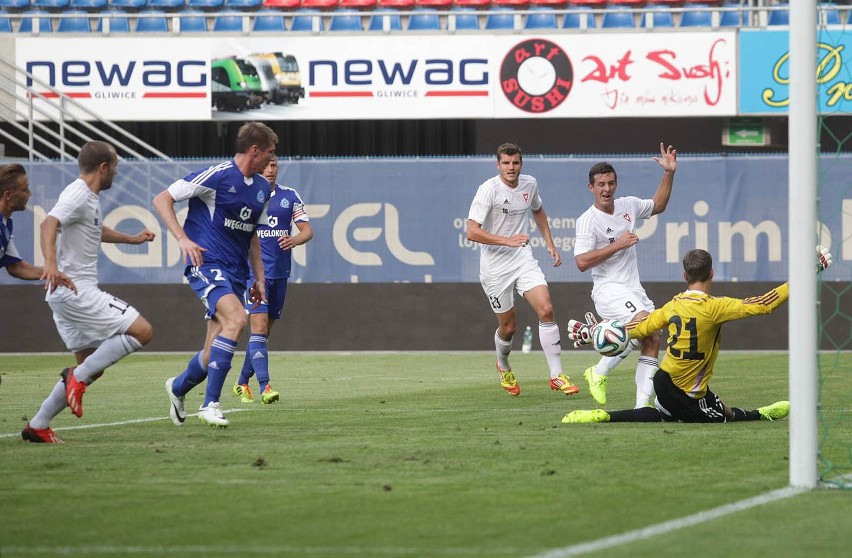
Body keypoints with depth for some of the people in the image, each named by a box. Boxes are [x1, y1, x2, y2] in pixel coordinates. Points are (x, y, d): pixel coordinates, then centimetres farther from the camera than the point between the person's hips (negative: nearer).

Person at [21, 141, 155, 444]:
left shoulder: (89, 197, 18)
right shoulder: (78, 195, -13)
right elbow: (50, 223, -32)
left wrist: (132, 239, 51)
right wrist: (50, 262, -49)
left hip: (69, 293, 10)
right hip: (75, 290, -10)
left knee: (91, 367, 12)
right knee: (142, 331, -13)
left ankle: (37, 426, 11)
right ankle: (78, 375, -13)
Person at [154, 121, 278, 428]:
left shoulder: (262, 187, 14)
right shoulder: (217, 175, -10)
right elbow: (162, 199, -8)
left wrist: (259, 278, 22)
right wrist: (183, 239, -19)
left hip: (235, 273, 8)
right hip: (207, 263, -8)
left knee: (214, 354, 5)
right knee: (236, 319, -30)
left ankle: (178, 387, 37)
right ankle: (210, 403, -25)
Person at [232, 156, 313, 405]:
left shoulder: (290, 196, 7)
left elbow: (307, 230, 4)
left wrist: (294, 240, -17)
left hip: (280, 272, 4)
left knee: (265, 331, 11)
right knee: (259, 326, -17)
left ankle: (242, 382, 26)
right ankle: (264, 386, -24)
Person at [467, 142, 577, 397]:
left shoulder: (530, 184, 2)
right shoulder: (489, 189, -16)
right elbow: (472, 232, -23)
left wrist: (550, 244, 20)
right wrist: (507, 241, -31)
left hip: (523, 259, 4)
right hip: (495, 268, -4)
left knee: (546, 310, -15)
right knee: (508, 326, 4)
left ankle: (556, 375, -10)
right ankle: (504, 368, 38)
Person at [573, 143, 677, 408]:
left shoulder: (628, 205, 9)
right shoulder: (588, 220, -12)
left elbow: (657, 205, 29)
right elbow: (582, 262, -20)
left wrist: (669, 173, 18)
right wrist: (617, 245, -20)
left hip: (634, 290, 7)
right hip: (609, 289, -7)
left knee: (652, 342, -3)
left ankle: (642, 405, -3)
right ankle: (599, 372, -11)